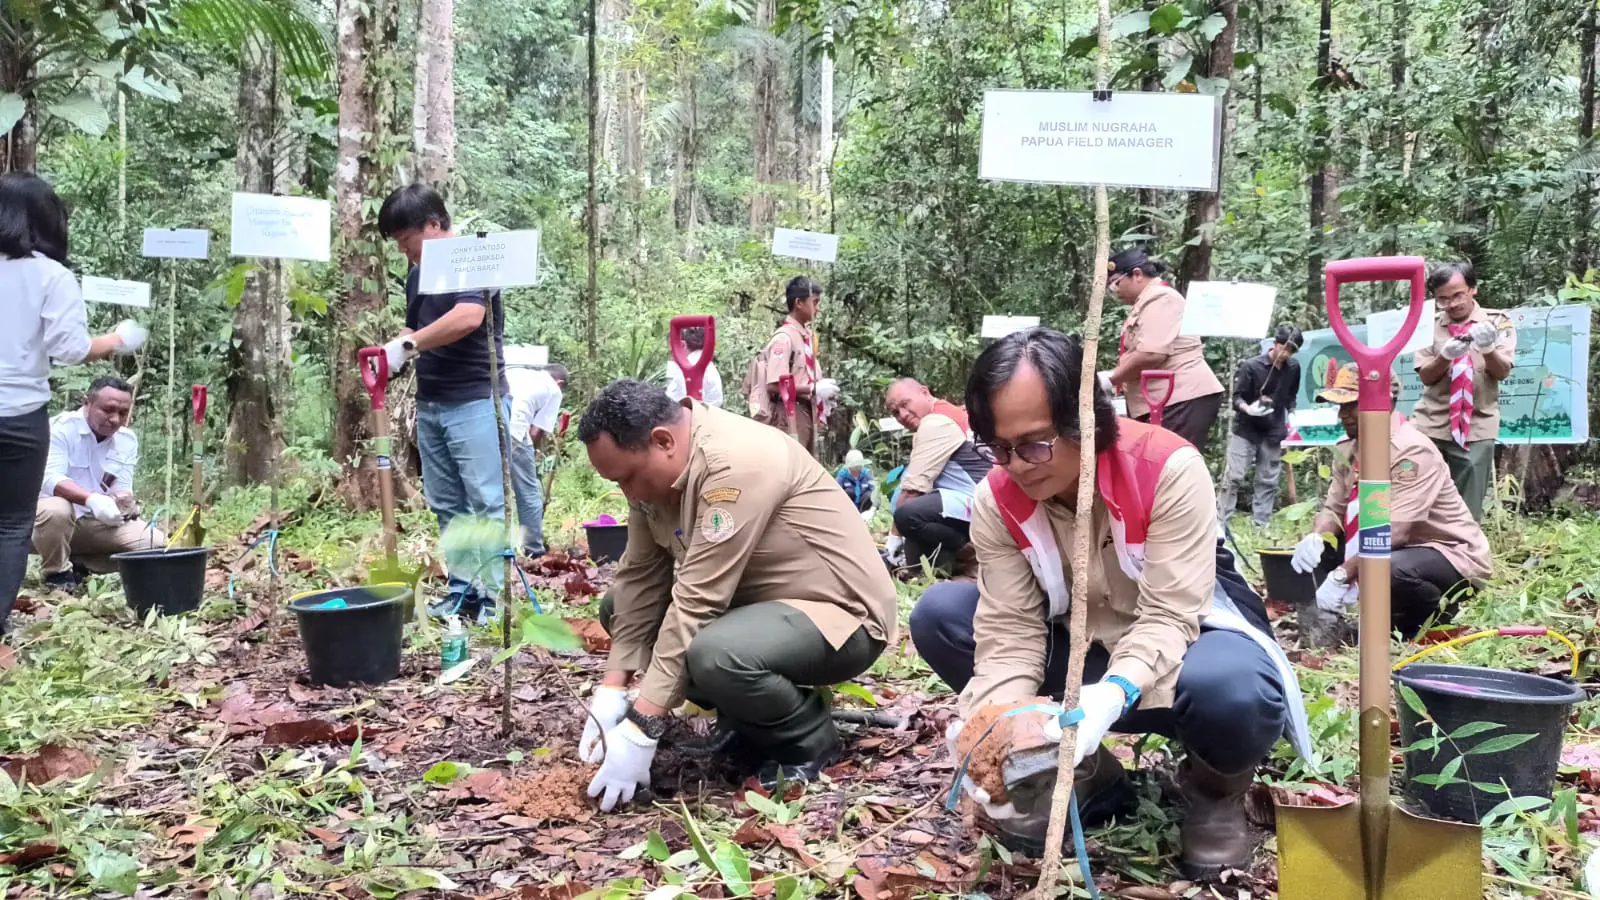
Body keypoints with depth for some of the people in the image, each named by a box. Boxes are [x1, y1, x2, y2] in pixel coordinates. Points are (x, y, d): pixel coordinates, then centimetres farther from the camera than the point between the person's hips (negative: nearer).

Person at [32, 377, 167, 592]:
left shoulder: (128, 440, 2)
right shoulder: (60, 428, -15)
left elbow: (122, 488, -4)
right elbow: (50, 479, -27)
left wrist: (124, 502, -30)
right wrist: (91, 500, -43)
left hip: (99, 522, 5)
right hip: (56, 516, -5)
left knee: (157, 543, -12)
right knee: (55, 510, -40)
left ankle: (78, 563, 3)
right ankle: (57, 574, -11)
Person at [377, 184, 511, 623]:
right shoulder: (417, 274, 14)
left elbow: (469, 317, -28)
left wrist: (408, 345, -28)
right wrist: (392, 349, 1)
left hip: (475, 402, -8)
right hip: (430, 404, 8)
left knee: (487, 503, -5)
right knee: (447, 506, 11)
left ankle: (494, 596, 0)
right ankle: (461, 591, 19)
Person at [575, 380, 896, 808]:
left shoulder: (735, 464, -29)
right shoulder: (654, 466, -3)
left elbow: (698, 604, -30)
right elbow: (640, 578, 0)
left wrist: (641, 728, -28)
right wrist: (612, 689, -8)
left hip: (840, 613, -9)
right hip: (760, 601, 9)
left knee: (716, 656, -36)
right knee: (619, 606, 5)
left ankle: (811, 740, -5)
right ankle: (751, 718, 10)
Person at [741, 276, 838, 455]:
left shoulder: (806, 335, 10)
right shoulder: (784, 337, -14)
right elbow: (775, 386, -20)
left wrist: (821, 387, 3)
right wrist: (814, 389, -16)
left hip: (806, 413, 9)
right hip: (789, 416, -9)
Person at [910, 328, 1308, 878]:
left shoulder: (1169, 470, -27)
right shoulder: (997, 500, -16)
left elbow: (1168, 618, -30)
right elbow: (1009, 630, -18)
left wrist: (1114, 695, -50)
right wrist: (994, 722, -37)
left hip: (1184, 637, -4)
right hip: (1080, 646, 4)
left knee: (1234, 693, -42)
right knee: (938, 615, -17)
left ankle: (1216, 789, -1)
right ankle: (1081, 772, -3)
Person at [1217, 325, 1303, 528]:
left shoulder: (1293, 368, 0)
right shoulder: (1251, 366, -13)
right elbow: (1236, 397, -11)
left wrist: (1290, 416, 6)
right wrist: (1247, 408, -30)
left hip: (1273, 433, 4)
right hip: (1245, 430, -4)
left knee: (1268, 481, 5)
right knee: (1234, 477, -7)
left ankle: (1261, 525, 12)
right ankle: (1220, 523, -2)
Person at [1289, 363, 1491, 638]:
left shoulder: (1412, 450, -25)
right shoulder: (1348, 449, 0)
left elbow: (1395, 530, -33)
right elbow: (1333, 509, 1)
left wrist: (1342, 576, -37)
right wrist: (1315, 539, -22)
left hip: (1452, 555, -8)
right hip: (1394, 548, 8)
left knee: (1389, 570, -38)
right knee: (1317, 550, -6)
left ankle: (1435, 615, -3)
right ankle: (1398, 614, 7)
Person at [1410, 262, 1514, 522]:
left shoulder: (1498, 322, 4)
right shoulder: (1429, 325, 7)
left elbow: (1502, 372, -5)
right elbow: (1426, 376, 0)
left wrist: (1487, 348, -26)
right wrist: (1445, 355, -21)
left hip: (1476, 428, -1)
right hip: (1430, 425, 1)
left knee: (1467, 512, -2)